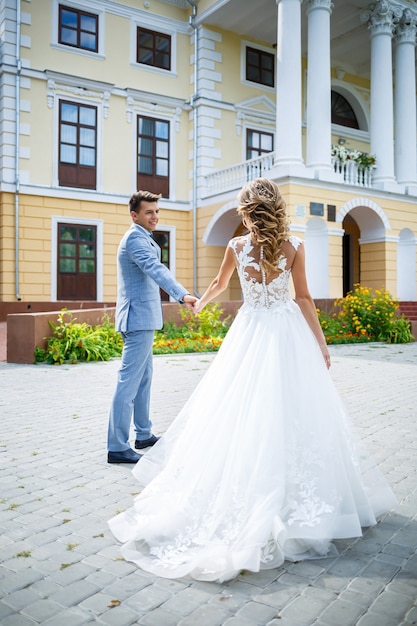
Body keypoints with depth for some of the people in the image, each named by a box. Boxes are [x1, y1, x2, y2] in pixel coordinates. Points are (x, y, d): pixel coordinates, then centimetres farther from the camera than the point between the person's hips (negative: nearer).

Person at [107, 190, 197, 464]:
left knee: (143, 377, 16)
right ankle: (117, 447, -4)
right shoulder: (135, 238, -16)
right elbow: (156, 270, -33)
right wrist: (183, 295, -47)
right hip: (139, 318, -11)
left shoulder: (141, 237, 18)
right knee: (129, 380, -9)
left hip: (141, 318, 11)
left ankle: (144, 435, 28)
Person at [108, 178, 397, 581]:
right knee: (292, 413, 5)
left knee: (244, 414, 8)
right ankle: (302, 499, 12)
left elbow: (219, 285, 17)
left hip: (250, 331, 1)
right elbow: (304, 298, -5)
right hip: (288, 333, -1)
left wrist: (200, 304, 38)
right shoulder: (293, 246, -4)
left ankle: (247, 495, 15)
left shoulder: (236, 247, 0)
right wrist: (321, 343, 2)